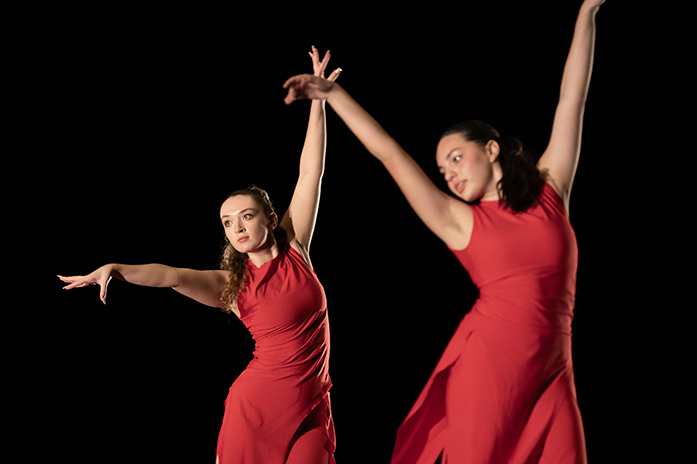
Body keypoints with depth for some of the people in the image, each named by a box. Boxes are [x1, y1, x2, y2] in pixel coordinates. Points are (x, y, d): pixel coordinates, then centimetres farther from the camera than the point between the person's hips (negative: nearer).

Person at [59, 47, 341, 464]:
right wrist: (114, 269, -33)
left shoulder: (294, 250, 3)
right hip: (255, 406, -1)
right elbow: (173, 275, -16)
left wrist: (318, 99, 1)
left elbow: (311, 172, 2)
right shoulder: (230, 285, 1)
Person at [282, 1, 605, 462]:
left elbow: (572, 101, 11)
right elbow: (391, 155, 7)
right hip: (485, 366, -1)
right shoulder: (461, 222, 7)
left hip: (552, 376, 2)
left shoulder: (550, 192, 10)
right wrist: (333, 94, 8)